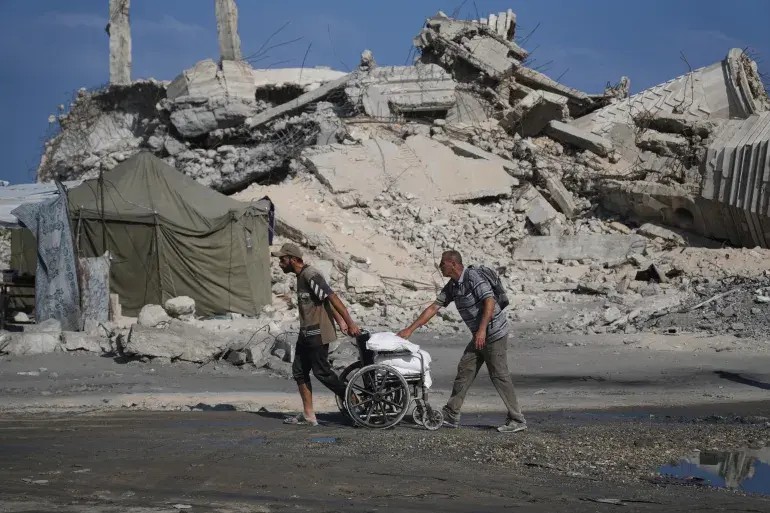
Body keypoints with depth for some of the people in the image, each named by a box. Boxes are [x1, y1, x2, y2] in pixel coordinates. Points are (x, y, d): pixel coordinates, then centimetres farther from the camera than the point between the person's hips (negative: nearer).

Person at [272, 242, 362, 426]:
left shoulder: (311, 275, -17)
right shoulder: (301, 276, 15)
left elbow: (332, 298, -21)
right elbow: (325, 299, 17)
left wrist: (350, 324, -23)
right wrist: (340, 322, 12)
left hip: (318, 333, -10)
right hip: (306, 334, 10)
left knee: (322, 371, -8)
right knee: (299, 371, 9)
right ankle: (308, 415, 13)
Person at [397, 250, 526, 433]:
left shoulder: (473, 277, -17)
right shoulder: (451, 286, 10)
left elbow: (490, 302, -25)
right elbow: (433, 308, 13)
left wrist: (482, 330, -30)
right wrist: (410, 330, 11)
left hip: (494, 333, -9)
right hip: (479, 336, 9)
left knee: (499, 375, -7)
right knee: (464, 370, 8)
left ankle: (517, 420, -2)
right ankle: (451, 416, 12)